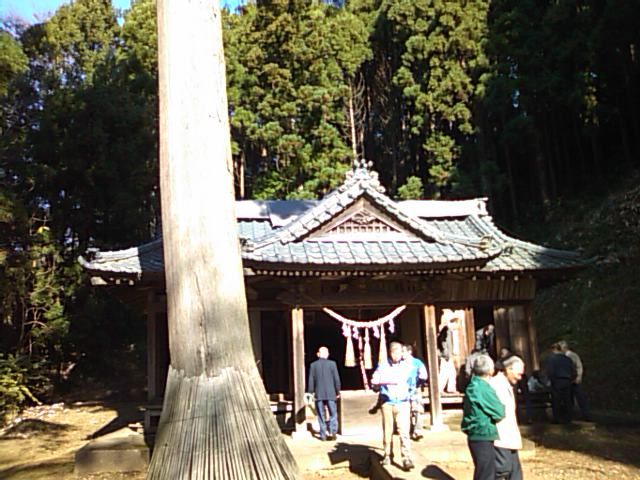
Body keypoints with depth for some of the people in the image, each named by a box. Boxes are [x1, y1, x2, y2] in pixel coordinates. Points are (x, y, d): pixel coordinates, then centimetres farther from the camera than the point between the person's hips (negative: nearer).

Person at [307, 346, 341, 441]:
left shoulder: (313, 365, -1)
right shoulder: (332, 364, -4)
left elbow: (311, 381, 1)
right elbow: (336, 379, -2)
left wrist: (310, 393, 9)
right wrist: (338, 391, 8)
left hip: (318, 394, 1)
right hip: (330, 394, -1)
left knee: (321, 415, 8)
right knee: (333, 413, 9)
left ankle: (323, 435, 8)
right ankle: (332, 431, -3)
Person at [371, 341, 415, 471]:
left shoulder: (407, 367, 11)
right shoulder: (382, 366, 4)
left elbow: (411, 385, 23)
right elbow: (374, 382, -2)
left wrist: (411, 399, 23)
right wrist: (379, 383, -23)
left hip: (403, 403, 0)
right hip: (387, 403, 0)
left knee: (404, 431, -10)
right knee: (387, 431, 3)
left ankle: (407, 458, -11)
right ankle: (387, 455, 17)